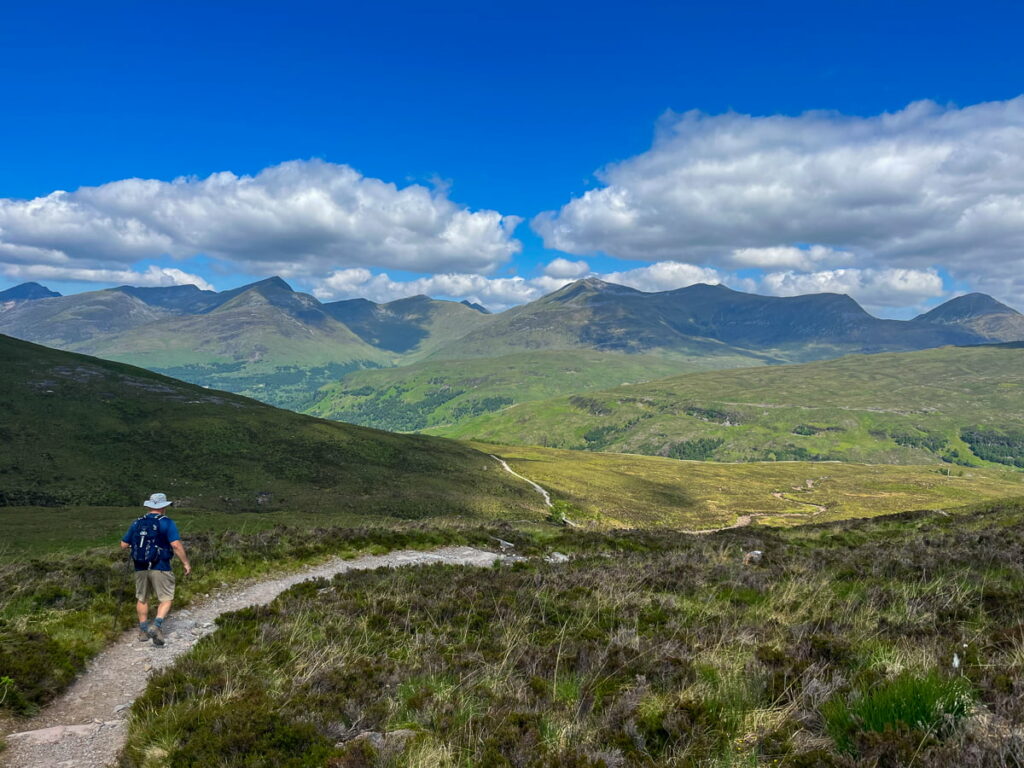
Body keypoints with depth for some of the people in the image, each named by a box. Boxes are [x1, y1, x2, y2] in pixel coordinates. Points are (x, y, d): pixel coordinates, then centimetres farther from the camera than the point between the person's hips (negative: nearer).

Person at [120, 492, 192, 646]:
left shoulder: (137, 523, 5)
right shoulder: (166, 523, -9)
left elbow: (124, 545, 10)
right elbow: (176, 545, -18)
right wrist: (186, 563, -9)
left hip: (140, 568, 5)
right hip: (160, 568, -4)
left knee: (142, 599, 19)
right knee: (166, 599, 6)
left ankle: (143, 631, 26)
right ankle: (157, 625, -14)